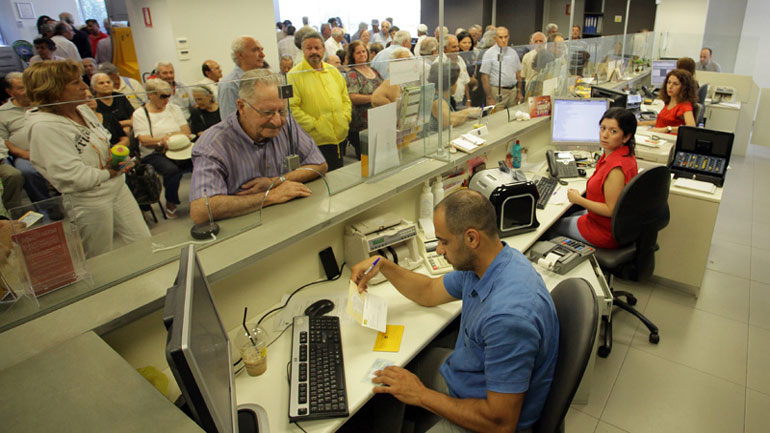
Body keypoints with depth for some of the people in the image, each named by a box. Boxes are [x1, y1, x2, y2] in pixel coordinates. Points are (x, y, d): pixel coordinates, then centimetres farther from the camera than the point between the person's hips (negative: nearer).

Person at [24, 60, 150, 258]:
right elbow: (73, 176, -24)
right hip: (88, 200, -8)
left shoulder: (84, 110, 5)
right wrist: (109, 173, -11)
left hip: (117, 187, 8)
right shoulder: (44, 127, -20)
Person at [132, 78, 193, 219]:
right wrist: (162, 140, -23)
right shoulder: (140, 114, 4)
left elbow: (186, 132, 6)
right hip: (154, 154, -3)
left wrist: (169, 137, -12)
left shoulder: (174, 108, 16)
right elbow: (144, 140, -7)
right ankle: (171, 202, -10)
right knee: (172, 170, -35)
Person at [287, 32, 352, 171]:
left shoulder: (333, 71, 14)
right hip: (316, 141, -6)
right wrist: (313, 125, -17)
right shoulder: (294, 75, -5)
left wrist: (345, 117, 2)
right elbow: (291, 107, -13)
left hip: (340, 137, 6)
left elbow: (345, 98, 19)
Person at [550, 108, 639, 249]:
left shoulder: (616, 168, -33)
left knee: (554, 225, 12)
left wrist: (578, 199, -18)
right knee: (570, 215, 29)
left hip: (607, 232, -9)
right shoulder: (626, 155, -2)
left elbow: (612, 210, -28)